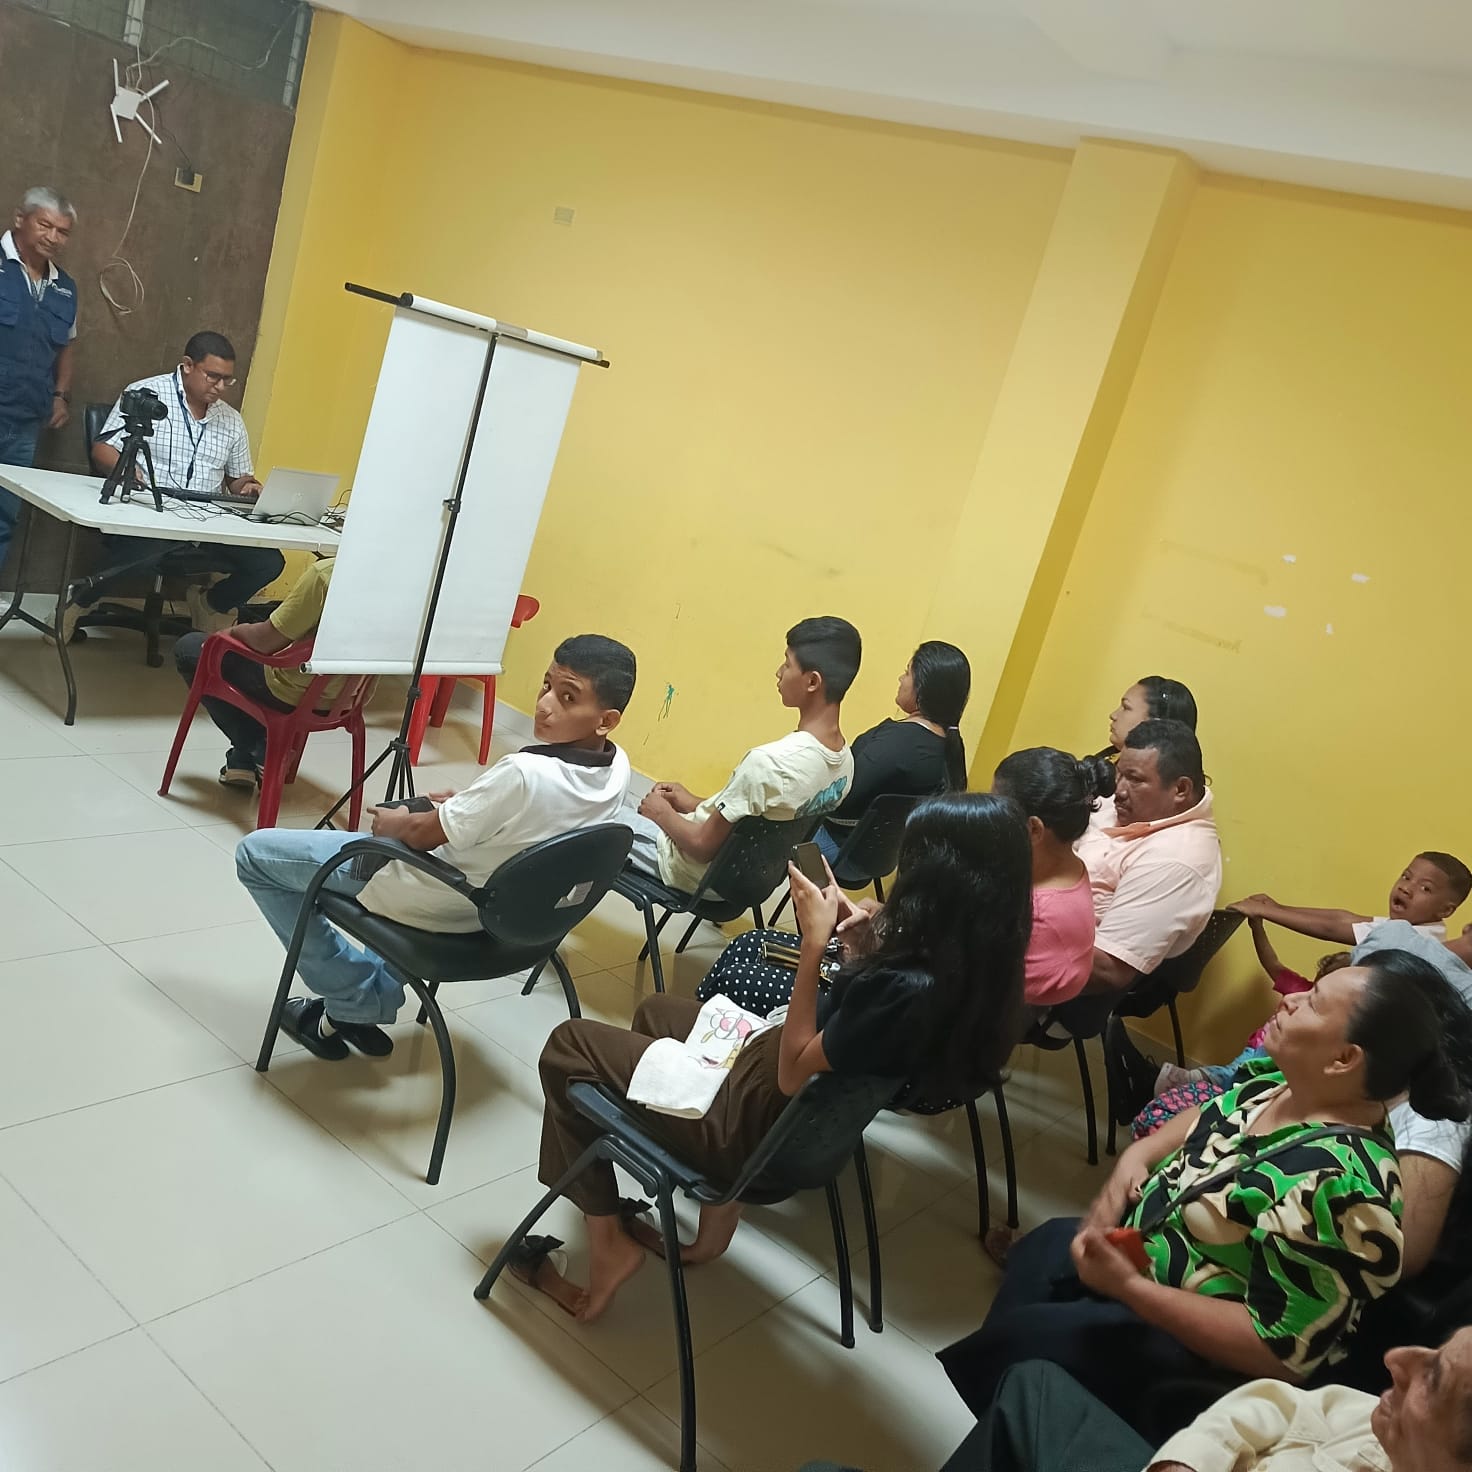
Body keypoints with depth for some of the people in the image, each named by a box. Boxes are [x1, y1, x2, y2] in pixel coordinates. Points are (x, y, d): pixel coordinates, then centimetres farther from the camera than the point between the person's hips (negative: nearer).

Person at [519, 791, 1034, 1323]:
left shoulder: (909, 988, -36)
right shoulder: (971, 960, -9)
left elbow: (793, 1072, -23)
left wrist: (814, 941, -25)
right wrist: (868, 937, -5)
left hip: (762, 1119, -9)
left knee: (569, 1045, 6)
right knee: (655, 1010, 30)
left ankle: (608, 1246, 12)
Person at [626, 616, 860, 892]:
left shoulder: (768, 762, -34)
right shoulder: (845, 760, -9)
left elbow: (702, 845, -24)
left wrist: (664, 813, -5)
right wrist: (693, 803, 8)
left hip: (701, 873, -8)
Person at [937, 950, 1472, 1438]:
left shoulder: (1335, 1184, -36)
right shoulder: (1283, 1082, -9)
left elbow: (1280, 1352, -32)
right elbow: (1207, 1118, 13)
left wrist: (1128, 1287, -31)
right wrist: (1137, 1156, -6)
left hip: (1192, 1348, -9)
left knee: (1010, 1339, -6)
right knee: (1039, 1247, 19)